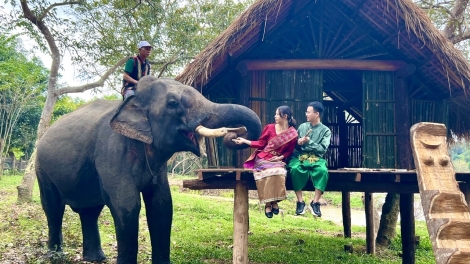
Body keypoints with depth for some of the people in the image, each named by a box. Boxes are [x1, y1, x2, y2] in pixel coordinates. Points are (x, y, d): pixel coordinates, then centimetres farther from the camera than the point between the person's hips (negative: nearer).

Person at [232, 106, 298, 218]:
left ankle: (275, 201, -18)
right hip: (263, 158, 0)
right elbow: (260, 144, 7)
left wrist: (280, 157, -11)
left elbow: (289, 151, 5)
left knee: (278, 172, -35)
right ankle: (268, 204, -23)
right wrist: (244, 141, 0)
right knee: (269, 172, -33)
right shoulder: (269, 127, 5)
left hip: (278, 160, 0)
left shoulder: (293, 134, 2)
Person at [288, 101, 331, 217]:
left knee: (323, 170, -35)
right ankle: (300, 201, -24)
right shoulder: (302, 126, 14)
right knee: (295, 169, -34)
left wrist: (309, 142, -12)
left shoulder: (325, 130, 6)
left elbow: (323, 149, -4)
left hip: (316, 158, -1)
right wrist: (298, 143, -7)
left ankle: (315, 202, -23)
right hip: (300, 157, 1)